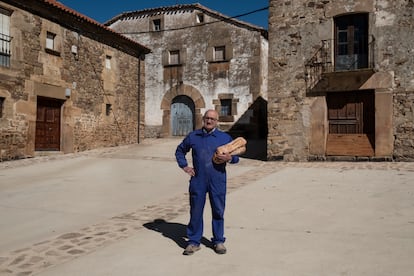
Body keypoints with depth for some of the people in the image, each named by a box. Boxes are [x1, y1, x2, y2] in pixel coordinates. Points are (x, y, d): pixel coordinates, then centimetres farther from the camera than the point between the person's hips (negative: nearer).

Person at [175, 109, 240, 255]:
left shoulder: (225, 137, 6)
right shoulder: (193, 136, 9)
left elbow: (236, 156, 10)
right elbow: (180, 151, 22)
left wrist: (229, 158, -13)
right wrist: (184, 166, 9)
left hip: (218, 181, -1)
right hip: (198, 181, 1)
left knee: (218, 211, 7)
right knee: (195, 211, 5)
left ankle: (218, 241, 22)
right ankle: (193, 241, 17)